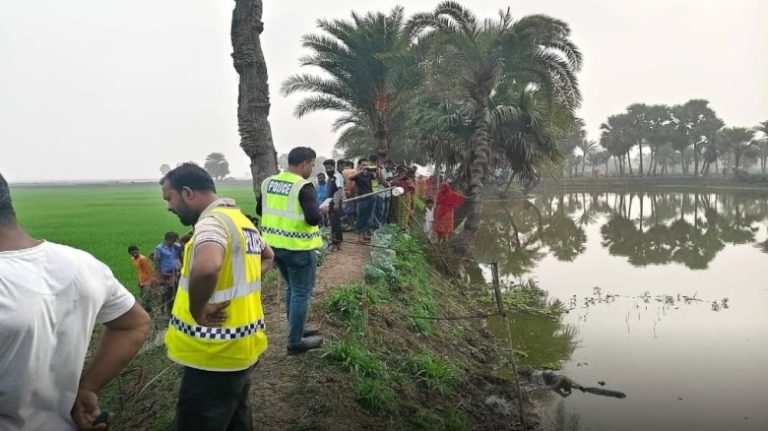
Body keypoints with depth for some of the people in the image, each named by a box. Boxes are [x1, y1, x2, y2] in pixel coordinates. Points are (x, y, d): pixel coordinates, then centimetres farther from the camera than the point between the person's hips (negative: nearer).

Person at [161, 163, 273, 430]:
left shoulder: (212, 221, -20)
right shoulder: (240, 219, 10)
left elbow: (206, 268, -42)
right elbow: (268, 256, 28)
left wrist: (198, 313, -25)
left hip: (217, 354, -9)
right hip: (243, 346, 9)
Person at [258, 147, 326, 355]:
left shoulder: (269, 182, 5)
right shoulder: (304, 186, -18)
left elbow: (260, 210, 17)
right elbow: (313, 219, -26)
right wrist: (322, 210, -6)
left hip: (275, 244, 8)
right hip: (298, 247, -8)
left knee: (292, 288, 23)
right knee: (301, 293, 4)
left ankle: (297, 330, 35)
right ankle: (295, 342, 12)